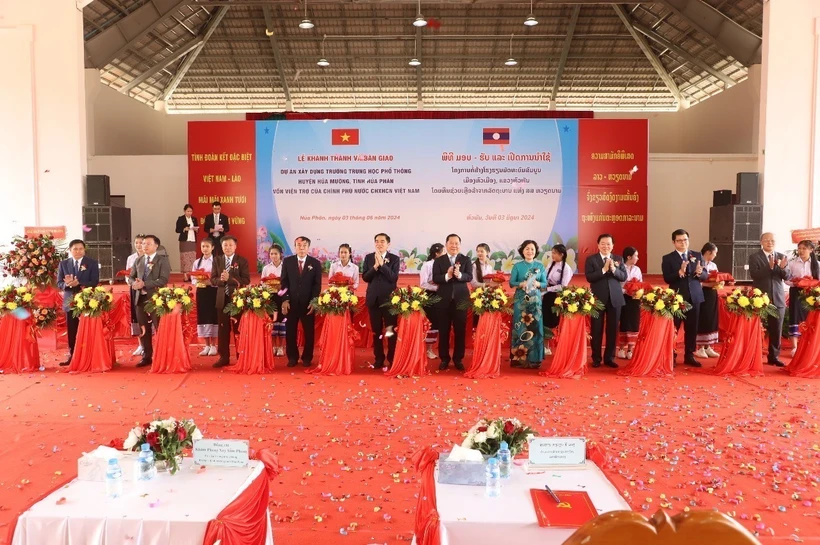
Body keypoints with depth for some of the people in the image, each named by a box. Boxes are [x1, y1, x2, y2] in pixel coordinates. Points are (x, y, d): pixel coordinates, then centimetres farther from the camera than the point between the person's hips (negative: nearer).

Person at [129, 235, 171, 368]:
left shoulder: (162, 260, -3)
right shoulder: (138, 261, 15)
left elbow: (163, 280, -14)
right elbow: (131, 277, 15)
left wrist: (144, 284, -20)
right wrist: (135, 283, -9)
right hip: (141, 298, 5)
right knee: (144, 329, 10)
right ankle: (147, 356, 19)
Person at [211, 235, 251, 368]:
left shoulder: (242, 261, -2)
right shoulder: (217, 260, 8)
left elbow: (246, 280, -11)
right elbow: (213, 280, 3)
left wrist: (229, 278, -21)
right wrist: (221, 279, -19)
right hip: (222, 299, 3)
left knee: (239, 329, 3)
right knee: (223, 329, 7)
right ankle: (224, 357, 15)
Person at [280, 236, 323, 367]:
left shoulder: (315, 263, 2)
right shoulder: (287, 261, 5)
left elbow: (317, 284, 0)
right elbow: (284, 282, 4)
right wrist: (284, 300, -6)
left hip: (308, 303, -1)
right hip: (291, 302, 1)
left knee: (309, 332, 5)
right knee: (290, 331, 5)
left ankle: (307, 358, 17)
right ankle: (292, 357, 17)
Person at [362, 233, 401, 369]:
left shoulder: (395, 258, -1)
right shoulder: (368, 257, 7)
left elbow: (394, 278, -13)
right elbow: (365, 277, -1)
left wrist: (382, 264, -19)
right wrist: (375, 266, -16)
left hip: (389, 298, -2)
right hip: (373, 298, 2)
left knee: (391, 331, -1)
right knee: (376, 331, 8)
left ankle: (392, 359, 12)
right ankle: (379, 359, 18)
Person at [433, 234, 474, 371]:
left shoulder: (466, 260, 4)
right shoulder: (439, 261, 3)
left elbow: (469, 277, -9)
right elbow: (435, 278, -7)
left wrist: (459, 275, -29)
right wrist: (447, 276, -25)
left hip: (461, 299, 0)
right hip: (444, 299, 0)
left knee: (460, 331, 5)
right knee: (443, 331, 5)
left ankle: (458, 359, 16)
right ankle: (444, 359, 15)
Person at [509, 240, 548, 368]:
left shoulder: (540, 266, 8)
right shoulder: (517, 266, 3)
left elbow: (545, 283, 7)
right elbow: (511, 283, 0)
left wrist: (537, 284, -13)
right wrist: (521, 284, -17)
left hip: (535, 300, 2)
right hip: (520, 300, -1)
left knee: (535, 327, 0)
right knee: (520, 328, -3)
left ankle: (534, 359, 6)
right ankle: (519, 358, 3)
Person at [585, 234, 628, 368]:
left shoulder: (619, 259, 8)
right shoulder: (591, 259, -1)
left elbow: (624, 277, -1)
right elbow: (589, 278, -12)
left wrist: (614, 269, -18)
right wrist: (604, 269, -21)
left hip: (615, 298, 3)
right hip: (598, 298, -2)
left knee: (613, 329, 7)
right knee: (597, 329, 3)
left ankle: (609, 358, 17)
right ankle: (596, 358, 13)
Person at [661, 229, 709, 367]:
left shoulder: (697, 256, 7)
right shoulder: (668, 258, -2)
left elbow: (705, 276, 3)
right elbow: (667, 279, -12)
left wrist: (699, 273, -19)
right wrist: (680, 272, -28)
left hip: (694, 297, 3)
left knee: (692, 329, 9)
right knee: (672, 329, 2)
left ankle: (689, 356, 19)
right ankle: (670, 356, 12)